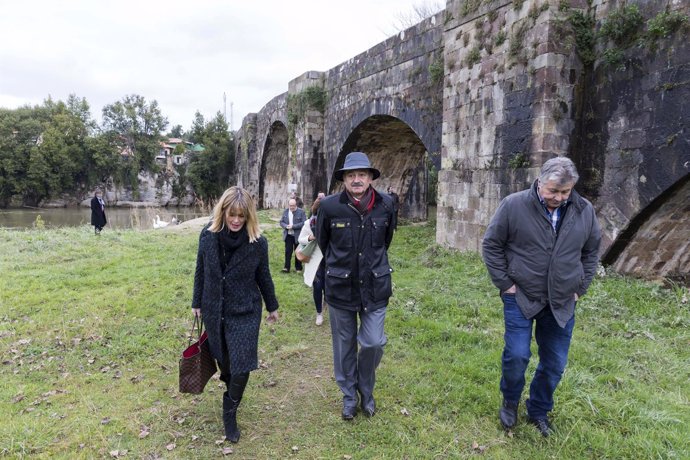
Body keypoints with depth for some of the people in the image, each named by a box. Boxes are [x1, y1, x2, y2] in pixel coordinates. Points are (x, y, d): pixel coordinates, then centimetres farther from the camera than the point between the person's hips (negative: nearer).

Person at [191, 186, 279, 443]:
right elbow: (200, 272, 3)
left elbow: (263, 276, -2)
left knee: (241, 365, -3)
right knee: (221, 357, 19)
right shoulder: (208, 235, -10)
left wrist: (272, 307, 8)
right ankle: (232, 390, 48)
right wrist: (197, 303, 10)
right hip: (214, 310, 3)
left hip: (245, 312, -2)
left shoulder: (258, 241, -15)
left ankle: (230, 412, 21)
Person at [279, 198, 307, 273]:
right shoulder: (285, 212, 6)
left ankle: (298, 268, 19)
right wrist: (286, 226, -13)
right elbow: (281, 222, 8)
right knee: (288, 252, 3)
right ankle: (286, 268, 8)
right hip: (288, 235, 3)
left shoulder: (301, 212, -8)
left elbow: (304, 223, -15)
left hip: (298, 236, -3)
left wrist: (293, 226, -21)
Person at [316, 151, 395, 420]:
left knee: (373, 343, 2)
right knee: (344, 345, 12)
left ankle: (366, 391, 31)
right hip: (341, 287, -1)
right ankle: (349, 395, 34)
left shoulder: (385, 204, -7)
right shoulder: (330, 206, -13)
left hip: (375, 286, 1)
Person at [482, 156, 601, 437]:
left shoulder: (584, 211, -3)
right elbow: (491, 245, -5)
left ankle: (539, 411, 34)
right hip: (520, 298, -3)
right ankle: (510, 403, 24)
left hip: (562, 303, 4)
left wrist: (580, 288, 7)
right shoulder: (513, 206, -13)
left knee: (555, 363, 11)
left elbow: (591, 251, 12)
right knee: (517, 355, -6)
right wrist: (504, 283, -7)